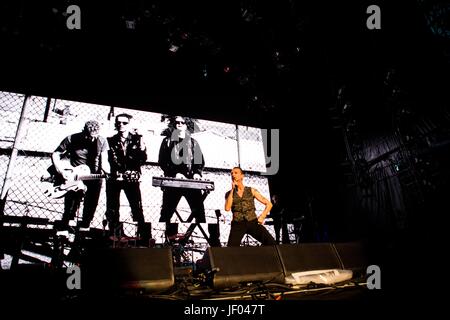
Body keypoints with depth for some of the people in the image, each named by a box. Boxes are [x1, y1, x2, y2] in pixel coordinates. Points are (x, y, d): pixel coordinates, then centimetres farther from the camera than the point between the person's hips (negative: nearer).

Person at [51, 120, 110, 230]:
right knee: (70, 209, -1)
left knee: (90, 211, 3)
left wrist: (109, 172, -27)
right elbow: (55, 154, 3)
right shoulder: (71, 139, -5)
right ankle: (63, 228, 18)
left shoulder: (102, 141, -2)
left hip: (94, 177, 1)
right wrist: (61, 171, -11)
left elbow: (104, 162, -5)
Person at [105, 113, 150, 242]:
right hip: (114, 178, 2)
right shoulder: (110, 141, 9)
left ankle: (145, 238, -1)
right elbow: (112, 161, 3)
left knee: (137, 210, -8)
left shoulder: (137, 139, 7)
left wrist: (142, 150, -17)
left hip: (132, 179, -2)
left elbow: (143, 160, 2)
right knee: (112, 211, 4)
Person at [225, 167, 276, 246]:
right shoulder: (229, 193, 11)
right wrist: (232, 189, -4)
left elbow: (269, 204, 12)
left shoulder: (251, 191, 10)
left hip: (253, 222, 0)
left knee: (271, 243, -20)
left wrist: (262, 217, -2)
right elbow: (227, 208, -9)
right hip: (238, 224, 0)